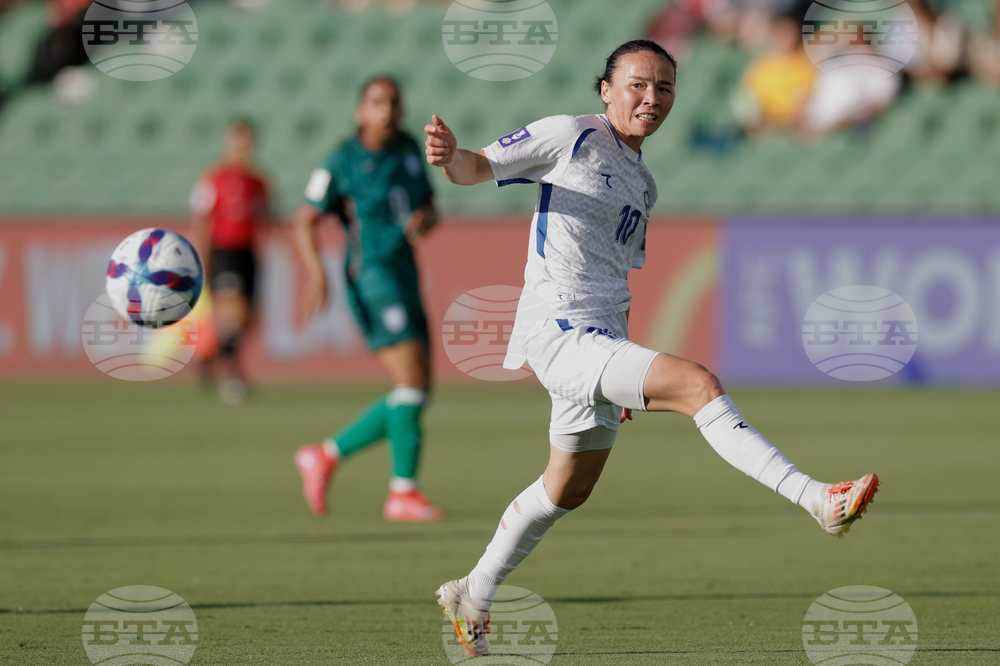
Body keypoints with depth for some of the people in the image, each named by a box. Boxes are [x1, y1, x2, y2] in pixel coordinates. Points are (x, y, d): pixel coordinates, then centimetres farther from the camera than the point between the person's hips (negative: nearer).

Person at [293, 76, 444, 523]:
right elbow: (304, 223, -1)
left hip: (404, 280, 8)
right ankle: (404, 492, -13)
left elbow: (430, 210, 17)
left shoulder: (409, 148, 12)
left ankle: (325, 456, 17)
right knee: (412, 381, -18)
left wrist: (424, 220, -7)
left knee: (417, 394, 6)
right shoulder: (341, 164, -6)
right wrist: (316, 273, -16)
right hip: (372, 279, -8)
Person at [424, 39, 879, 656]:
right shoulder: (570, 136, -3)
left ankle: (473, 599, 36)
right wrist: (450, 155, -31)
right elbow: (478, 167, -7)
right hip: (557, 330, -9)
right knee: (699, 383, -25)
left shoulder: (642, 184, 19)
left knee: (568, 489, 18)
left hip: (602, 339, 9)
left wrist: (626, 373, 26)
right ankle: (819, 501, -34)